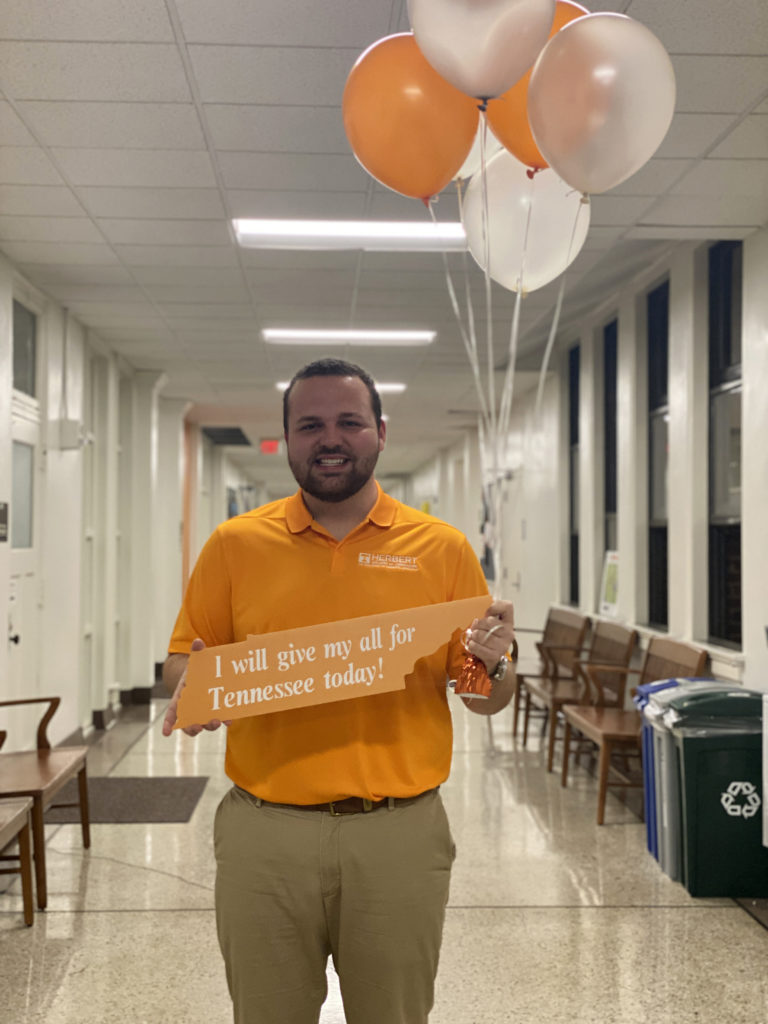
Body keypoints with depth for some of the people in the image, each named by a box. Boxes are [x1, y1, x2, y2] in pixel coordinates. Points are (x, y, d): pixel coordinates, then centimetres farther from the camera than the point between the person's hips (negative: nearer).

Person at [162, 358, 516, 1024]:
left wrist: (491, 665, -16)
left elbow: (488, 699, 6)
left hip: (401, 834, 0)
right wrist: (190, 688, -15)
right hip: (263, 834, 1)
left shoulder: (442, 548, 2)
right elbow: (183, 661, 7)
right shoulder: (235, 544, 3)